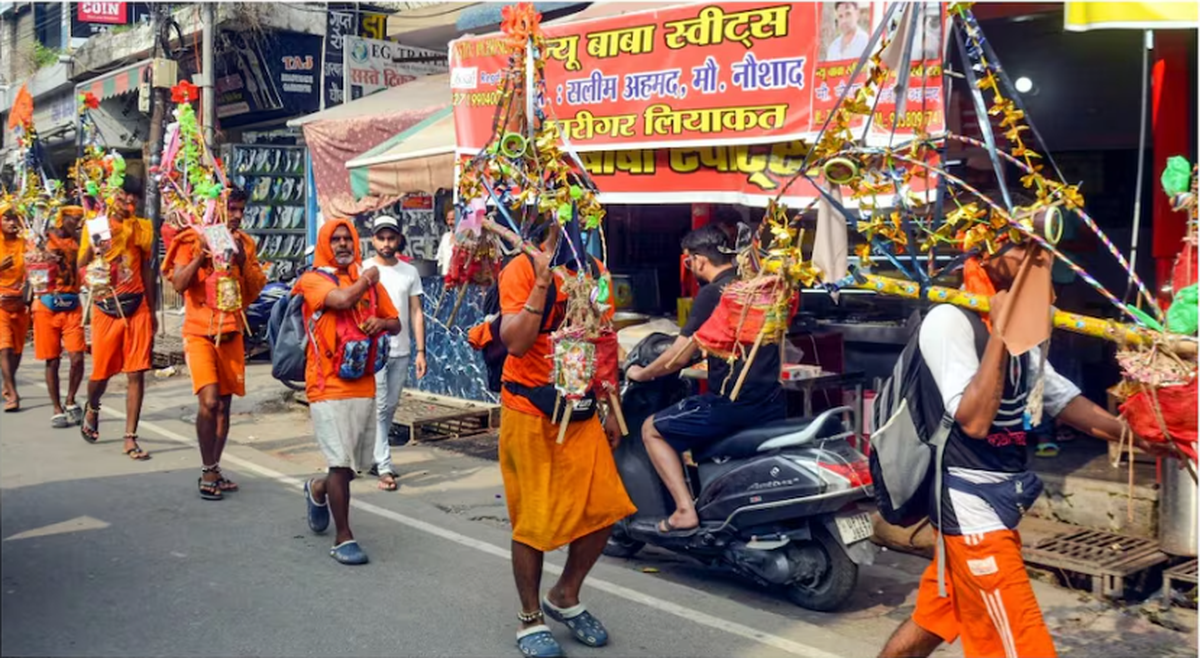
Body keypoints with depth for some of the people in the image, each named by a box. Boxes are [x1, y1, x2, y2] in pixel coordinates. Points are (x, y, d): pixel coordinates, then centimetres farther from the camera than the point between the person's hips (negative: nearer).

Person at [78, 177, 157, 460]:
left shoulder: (142, 227, 7)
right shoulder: (95, 224, 2)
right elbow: (81, 264, -4)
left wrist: (152, 311, 11)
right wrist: (95, 242, -22)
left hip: (137, 309, 1)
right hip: (105, 309, -1)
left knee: (136, 374, -3)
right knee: (101, 372, 7)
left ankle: (130, 439, 3)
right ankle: (92, 410, 41)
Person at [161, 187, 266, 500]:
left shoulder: (244, 242, 8)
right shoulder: (192, 239, -4)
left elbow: (255, 290, 4)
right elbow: (178, 284, -12)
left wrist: (242, 260, -10)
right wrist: (201, 255, -23)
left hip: (232, 334, 4)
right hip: (200, 332, -4)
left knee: (224, 404, 8)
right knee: (208, 401, -17)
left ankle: (214, 469, 19)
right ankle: (207, 471, -4)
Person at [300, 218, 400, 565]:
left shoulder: (371, 280, 12)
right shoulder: (313, 280, -3)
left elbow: (396, 324, 17)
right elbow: (343, 298, -23)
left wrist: (381, 322, -6)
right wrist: (367, 278, -4)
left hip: (363, 384, 5)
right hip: (329, 387, -5)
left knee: (359, 463, 12)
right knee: (342, 462, -8)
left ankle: (318, 490, 43)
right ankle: (343, 538, 6)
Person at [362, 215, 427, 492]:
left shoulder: (409, 272, 8)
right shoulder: (363, 270, -1)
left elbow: (416, 313, 8)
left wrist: (420, 351, 2)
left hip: (401, 352, 4)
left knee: (389, 408, 10)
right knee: (379, 408, -6)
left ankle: (374, 455, 24)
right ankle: (384, 467, -5)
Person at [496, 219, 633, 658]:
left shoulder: (595, 272, 8)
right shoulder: (522, 269, -11)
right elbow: (515, 342, -23)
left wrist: (612, 410, 14)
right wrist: (543, 281, -26)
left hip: (581, 413, 6)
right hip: (530, 413, -6)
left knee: (604, 509, 2)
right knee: (533, 519, 1)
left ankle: (565, 596, 25)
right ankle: (530, 619, 19)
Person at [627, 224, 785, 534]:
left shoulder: (712, 293, -10)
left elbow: (679, 358, -11)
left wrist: (640, 374, 6)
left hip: (733, 403, -8)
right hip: (772, 403, 8)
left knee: (652, 429, 6)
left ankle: (685, 511, -4)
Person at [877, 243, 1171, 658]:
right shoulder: (950, 319, -17)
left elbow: (1061, 398, 14)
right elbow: (974, 419, -26)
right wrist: (1000, 331, -25)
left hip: (992, 505, 9)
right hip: (973, 510, -9)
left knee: (930, 625, 18)